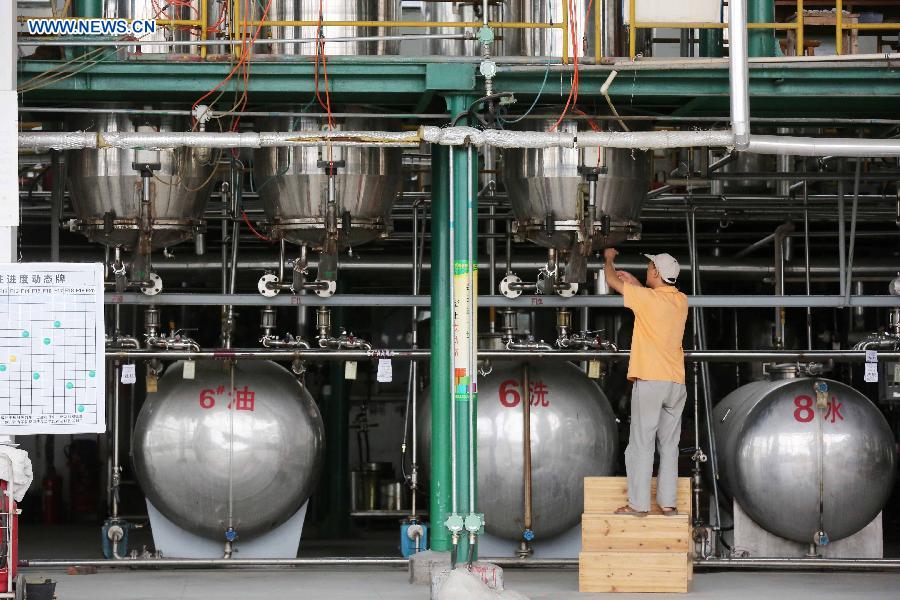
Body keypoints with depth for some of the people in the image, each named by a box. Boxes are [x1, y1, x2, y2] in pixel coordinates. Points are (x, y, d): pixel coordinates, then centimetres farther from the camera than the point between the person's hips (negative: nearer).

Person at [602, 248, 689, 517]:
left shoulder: (647, 298, -11)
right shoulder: (681, 301, 7)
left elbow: (611, 280, 2)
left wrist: (609, 258, 21)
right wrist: (635, 282, 28)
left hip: (649, 381, -6)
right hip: (676, 383, 6)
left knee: (642, 444, -2)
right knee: (669, 445, 9)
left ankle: (639, 504, -3)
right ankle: (667, 502, 8)